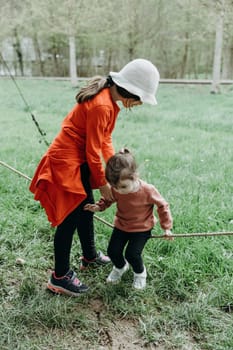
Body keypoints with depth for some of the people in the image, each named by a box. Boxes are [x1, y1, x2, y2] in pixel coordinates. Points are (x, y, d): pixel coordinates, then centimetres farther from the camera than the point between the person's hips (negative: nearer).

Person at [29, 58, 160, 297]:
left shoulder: (109, 98, 4)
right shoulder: (101, 106, -26)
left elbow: (104, 138, 10)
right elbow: (93, 151, -21)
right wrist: (102, 184, -9)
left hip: (78, 161, 10)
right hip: (65, 162, -10)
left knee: (86, 209, 21)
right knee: (70, 219, -1)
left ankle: (90, 256, 40)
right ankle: (60, 277, 14)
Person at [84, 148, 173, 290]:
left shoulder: (148, 190, -28)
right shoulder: (116, 189, -19)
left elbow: (162, 205, -13)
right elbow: (108, 199, 3)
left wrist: (167, 227, -9)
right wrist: (99, 206, -17)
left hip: (142, 228, -3)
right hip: (121, 225, 4)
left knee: (132, 254, -15)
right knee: (113, 251, -5)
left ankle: (140, 273, 20)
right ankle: (120, 267, 32)